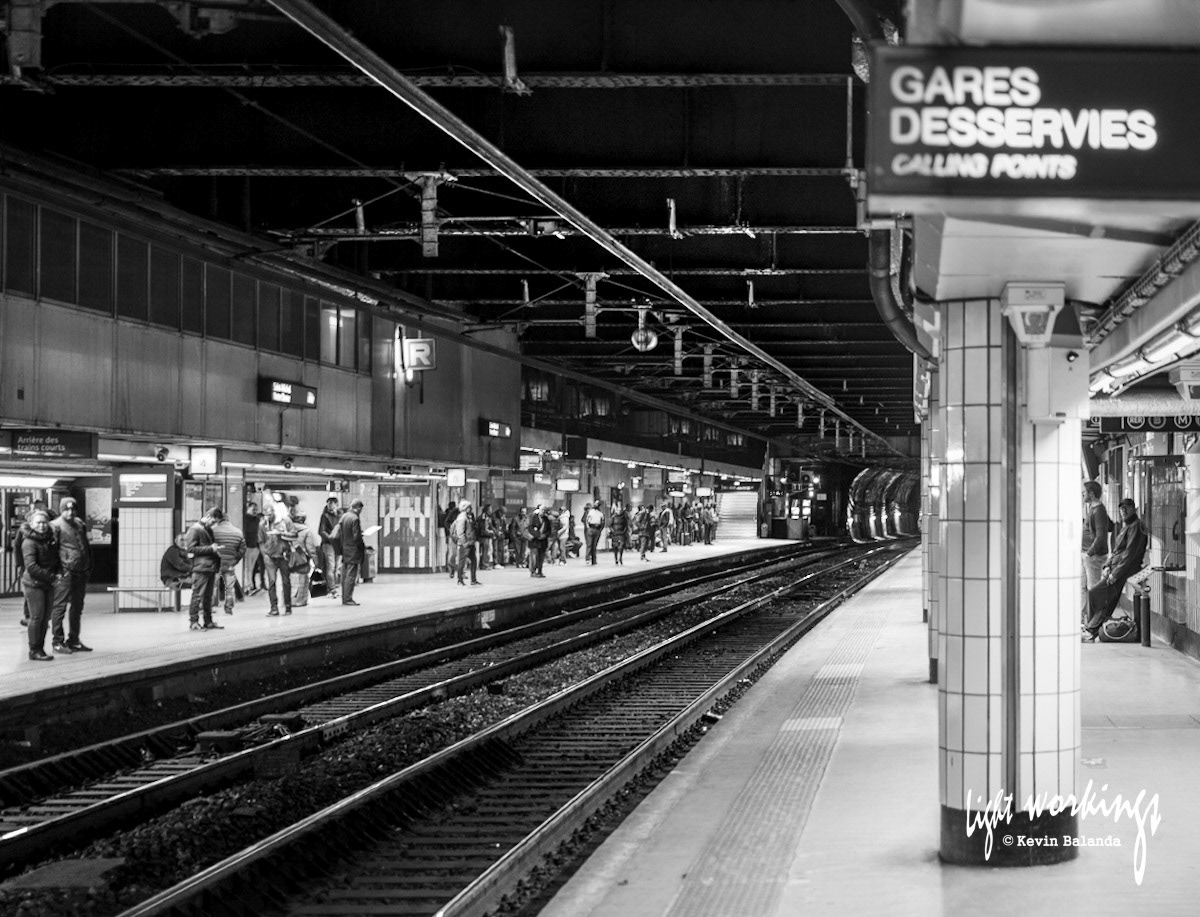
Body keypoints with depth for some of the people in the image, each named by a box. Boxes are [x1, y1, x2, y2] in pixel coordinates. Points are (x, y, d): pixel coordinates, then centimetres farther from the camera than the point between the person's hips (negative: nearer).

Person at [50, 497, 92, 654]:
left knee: (77, 608, 14)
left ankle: (73, 640, 23)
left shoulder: (80, 524, 16)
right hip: (66, 572, -8)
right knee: (60, 607, -6)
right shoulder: (56, 526, -6)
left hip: (81, 573, 8)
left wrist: (88, 568, 18)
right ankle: (58, 642, -2)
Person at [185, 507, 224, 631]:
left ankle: (208, 621, 16)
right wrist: (210, 548, -16)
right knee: (198, 595, -7)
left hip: (211, 567, 9)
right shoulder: (195, 529, -8)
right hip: (200, 567, -9)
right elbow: (191, 548, -14)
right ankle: (193, 621, -3)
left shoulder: (209, 529, 19)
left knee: (208, 596, 12)